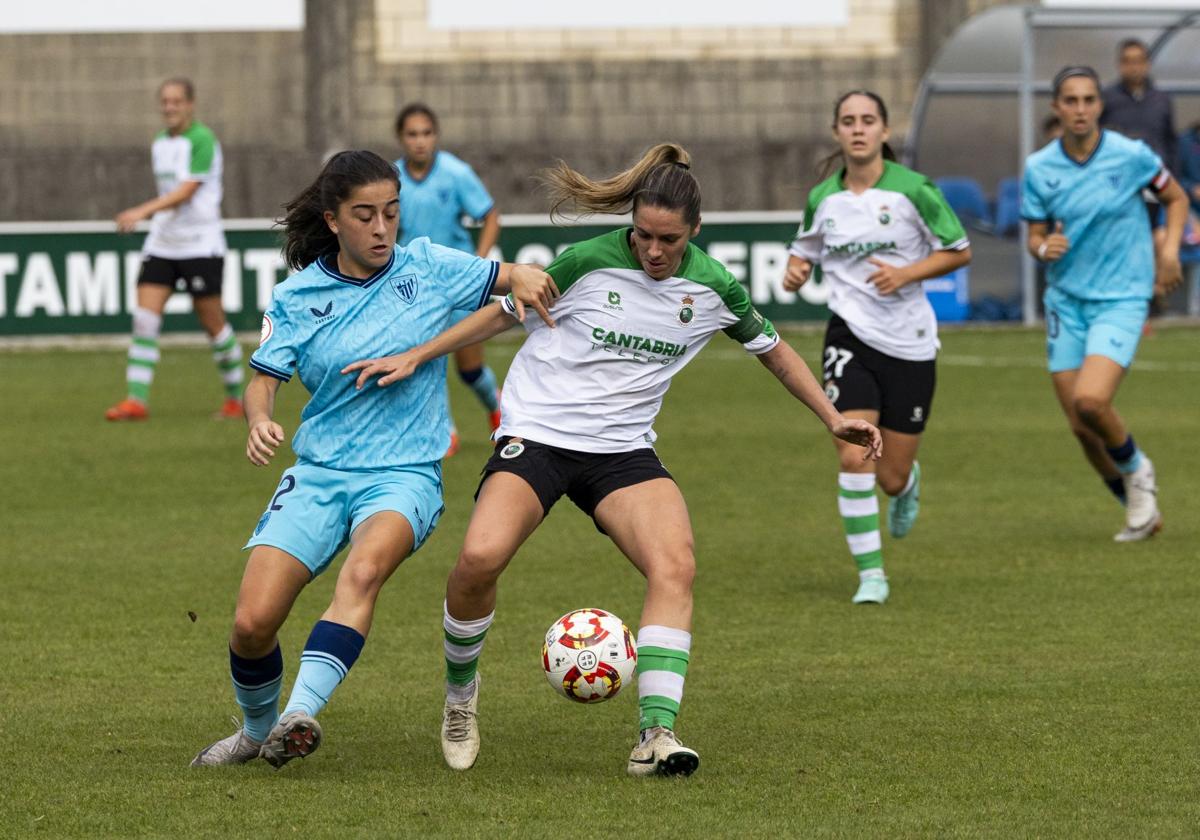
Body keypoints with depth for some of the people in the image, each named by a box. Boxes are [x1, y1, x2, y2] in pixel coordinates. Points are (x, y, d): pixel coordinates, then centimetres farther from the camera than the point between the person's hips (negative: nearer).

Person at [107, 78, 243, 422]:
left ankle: (235, 397, 18)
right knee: (144, 317, -7)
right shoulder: (160, 144, 12)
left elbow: (187, 190, -22)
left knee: (213, 323, 1)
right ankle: (136, 400, -10)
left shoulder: (202, 139, -12)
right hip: (161, 244, 7)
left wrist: (143, 211, -33)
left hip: (200, 245, -7)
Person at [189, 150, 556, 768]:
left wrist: (523, 278, -10)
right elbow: (264, 377, -2)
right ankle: (257, 730, 20)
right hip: (318, 475, 2)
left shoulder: (428, 269, 3)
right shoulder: (298, 297, 3)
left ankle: (300, 716, -45)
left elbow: (517, 278, 15)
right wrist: (259, 422, -25)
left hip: (404, 475, -2)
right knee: (253, 623, -10)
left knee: (365, 568, -36)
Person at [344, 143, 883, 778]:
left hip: (623, 450, 3)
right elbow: (503, 314, 5)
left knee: (676, 566, -25)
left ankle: (656, 733, -28)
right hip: (537, 433, -3)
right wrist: (415, 357, 0)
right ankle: (460, 689, 1)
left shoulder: (712, 287, 0)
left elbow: (772, 350, 18)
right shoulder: (588, 262, -9)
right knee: (480, 558, -28)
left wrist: (833, 419, 16)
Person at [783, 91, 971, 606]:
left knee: (892, 479, 6)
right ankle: (870, 574, -7)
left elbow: (959, 251, -1)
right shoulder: (822, 198, 2)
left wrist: (906, 274, -16)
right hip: (851, 336, 1)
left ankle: (908, 483, 45)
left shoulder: (913, 190, -8)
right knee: (854, 457, -18)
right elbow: (804, 249, 20)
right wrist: (796, 270, -3)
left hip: (909, 344, -1)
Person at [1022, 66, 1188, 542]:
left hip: (1121, 300, -4)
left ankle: (1135, 470, 7)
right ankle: (1141, 512, 24)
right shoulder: (1039, 169, -2)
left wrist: (1170, 250, -7)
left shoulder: (1131, 156, -8)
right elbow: (1035, 237, 6)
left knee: (1090, 401, -25)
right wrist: (1044, 248, -18)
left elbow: (1175, 198, 8)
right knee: (1081, 427, 2)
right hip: (1066, 302, 4)